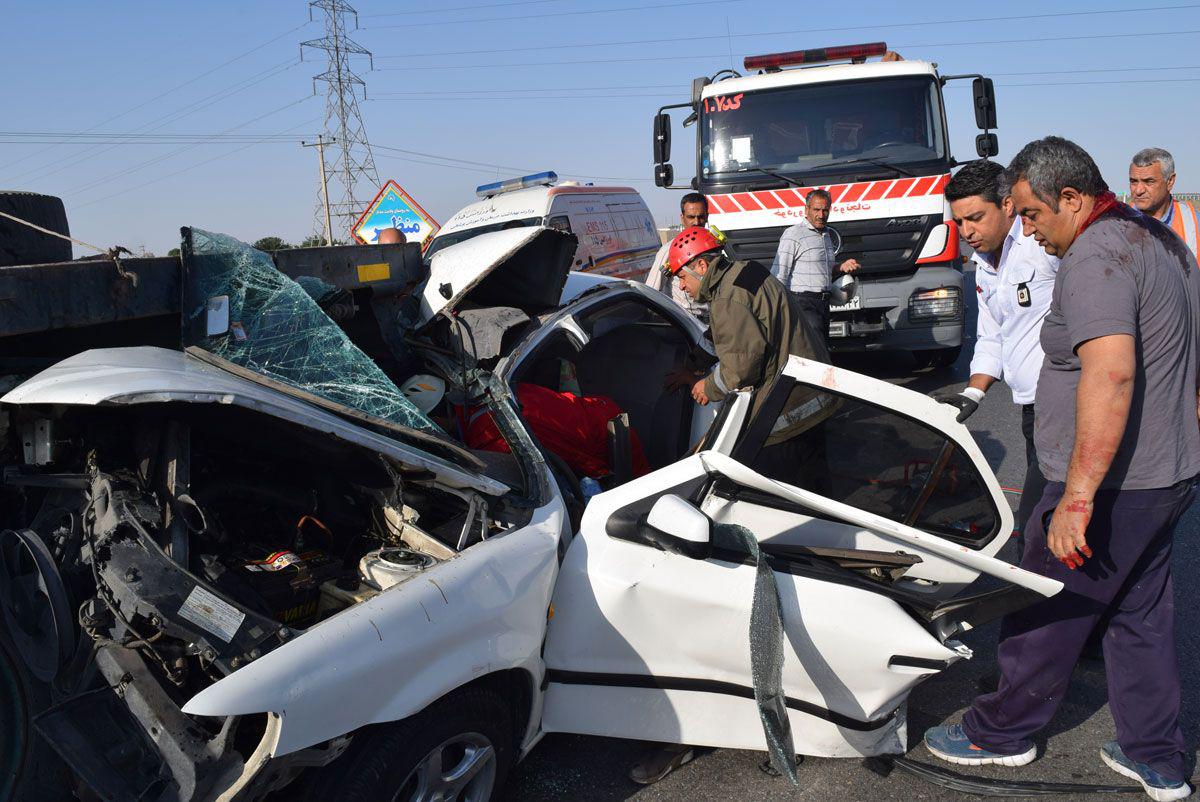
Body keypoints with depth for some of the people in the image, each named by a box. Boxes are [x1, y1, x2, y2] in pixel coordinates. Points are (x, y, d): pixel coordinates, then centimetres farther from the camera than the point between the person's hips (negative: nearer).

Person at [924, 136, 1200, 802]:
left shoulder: (1095, 256, -21)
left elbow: (1110, 373, -33)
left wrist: (1077, 496, -34)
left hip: (1112, 486, -10)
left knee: (1045, 614, 6)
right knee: (1140, 614, 19)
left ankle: (1001, 733, 24)